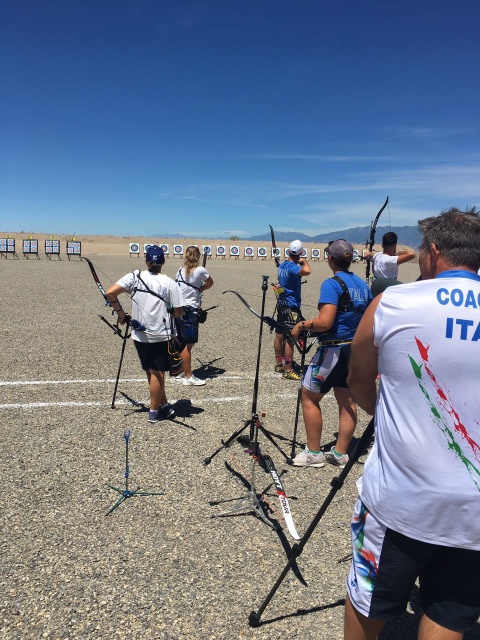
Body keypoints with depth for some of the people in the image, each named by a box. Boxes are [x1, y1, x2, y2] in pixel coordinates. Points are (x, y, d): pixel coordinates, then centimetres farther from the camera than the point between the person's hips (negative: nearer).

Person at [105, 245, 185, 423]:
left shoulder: (134, 277, -4)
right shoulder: (169, 283, -9)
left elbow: (110, 293, -12)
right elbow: (179, 311, -9)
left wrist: (120, 312, 1)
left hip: (140, 335, 2)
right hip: (161, 335, -2)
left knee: (151, 372, 17)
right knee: (158, 373, 9)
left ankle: (164, 405, 27)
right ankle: (154, 411, 18)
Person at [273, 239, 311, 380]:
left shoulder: (282, 265, 7)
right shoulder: (292, 267, -20)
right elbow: (307, 271, -39)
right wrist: (304, 261, -17)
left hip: (281, 303, 9)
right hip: (291, 306, -9)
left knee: (279, 335, 16)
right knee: (290, 338, -5)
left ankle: (279, 364, 28)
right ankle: (288, 370, -1)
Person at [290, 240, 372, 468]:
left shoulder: (332, 284, -15)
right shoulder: (362, 285, 8)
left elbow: (324, 322, -25)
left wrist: (302, 325, -10)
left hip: (334, 349, -8)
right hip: (356, 349, 8)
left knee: (309, 397, 6)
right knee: (348, 401, 12)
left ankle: (313, 453, 11)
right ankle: (340, 453, 21)